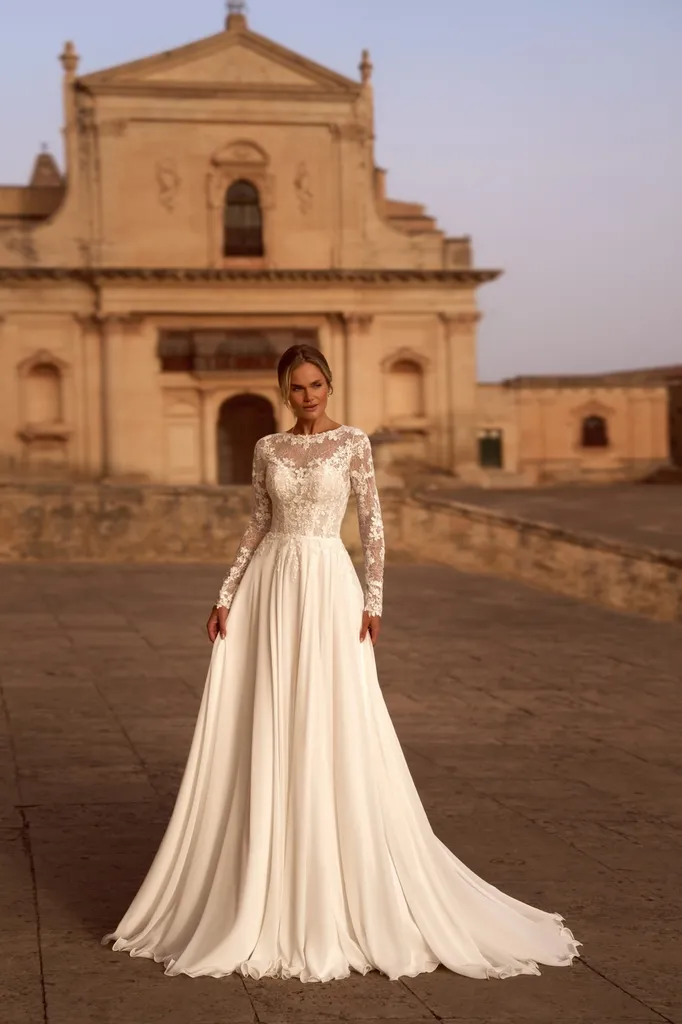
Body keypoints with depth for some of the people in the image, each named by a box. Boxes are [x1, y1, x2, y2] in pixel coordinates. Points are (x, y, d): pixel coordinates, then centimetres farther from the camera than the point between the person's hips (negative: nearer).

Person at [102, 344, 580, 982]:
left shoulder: (353, 443, 0)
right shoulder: (267, 449, 9)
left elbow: (373, 524, -2)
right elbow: (258, 526, 12)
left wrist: (374, 601, -9)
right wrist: (226, 597, 5)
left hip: (330, 586, -3)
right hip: (271, 587, 3)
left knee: (335, 729, -4)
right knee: (267, 729, 3)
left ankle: (343, 887, 7)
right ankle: (267, 881, 15)